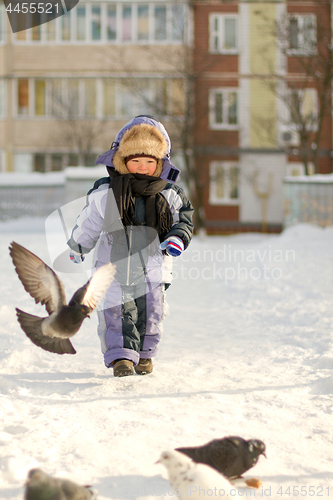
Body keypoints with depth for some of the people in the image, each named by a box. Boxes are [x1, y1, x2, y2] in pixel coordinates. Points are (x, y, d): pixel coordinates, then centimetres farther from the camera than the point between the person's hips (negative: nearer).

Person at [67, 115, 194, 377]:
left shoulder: (170, 195, -1)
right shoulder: (105, 193, -3)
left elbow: (184, 218, 8)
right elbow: (88, 223, 9)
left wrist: (178, 238, -13)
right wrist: (78, 247, 20)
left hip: (153, 269, 1)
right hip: (114, 266, -1)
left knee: (151, 313, 7)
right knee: (116, 312, -6)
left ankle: (145, 353, 26)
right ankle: (121, 355, 3)